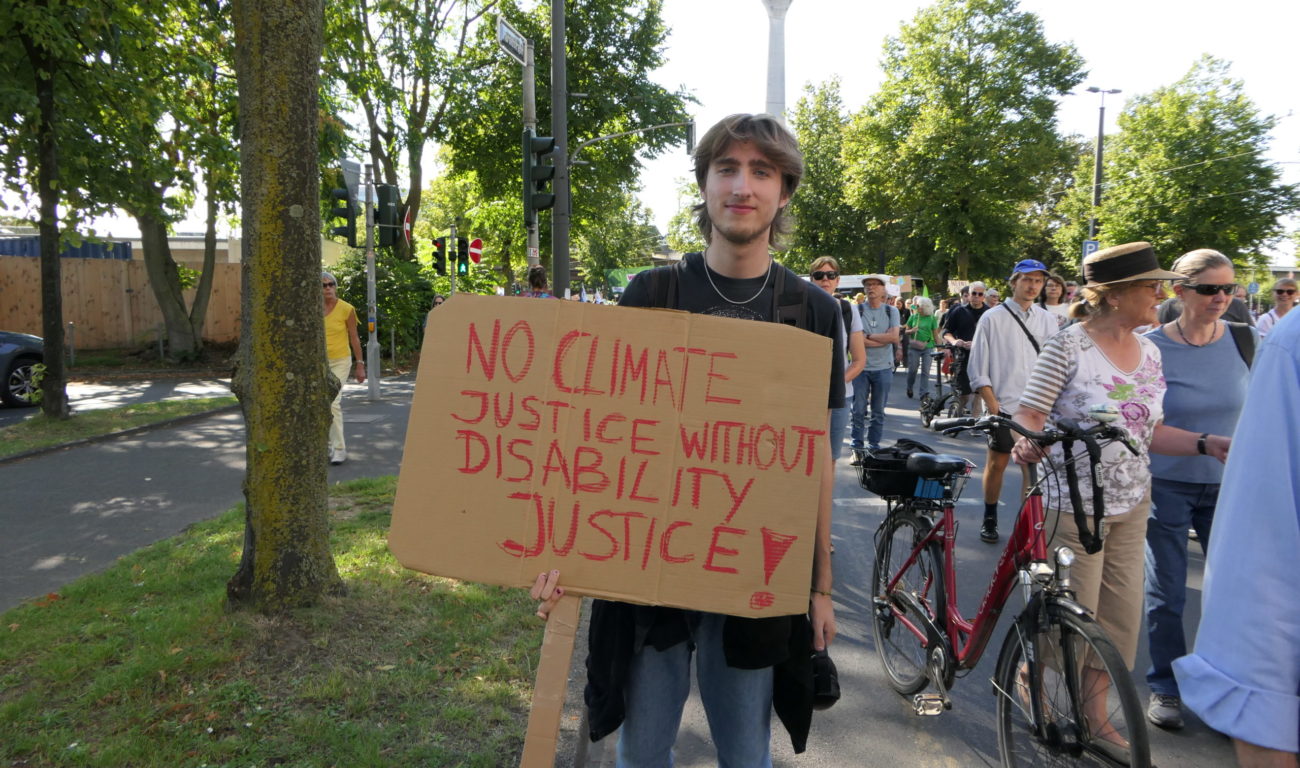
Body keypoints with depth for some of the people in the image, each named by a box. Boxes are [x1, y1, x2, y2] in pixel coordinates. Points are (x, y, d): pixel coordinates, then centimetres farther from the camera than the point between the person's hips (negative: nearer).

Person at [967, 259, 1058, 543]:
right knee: (997, 463, 6)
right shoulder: (993, 318, -1)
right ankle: (989, 519, 21)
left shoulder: (1048, 320, 9)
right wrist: (993, 406, -9)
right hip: (1003, 406, -2)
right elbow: (977, 369, -2)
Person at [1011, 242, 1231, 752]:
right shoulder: (1068, 347, -13)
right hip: (1073, 504, -6)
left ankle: (1094, 712, 30)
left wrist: (1206, 443, 0)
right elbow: (1029, 414, -14)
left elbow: (1149, 431, 12)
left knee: (1120, 616, 12)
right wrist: (1026, 441, -35)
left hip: (1131, 505, 7)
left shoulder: (1148, 352, 7)